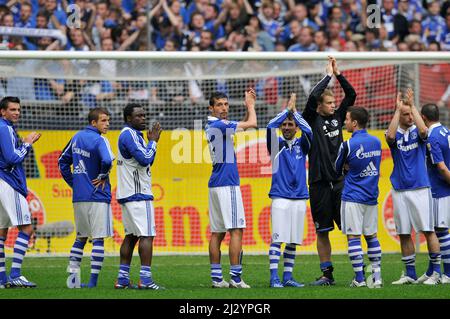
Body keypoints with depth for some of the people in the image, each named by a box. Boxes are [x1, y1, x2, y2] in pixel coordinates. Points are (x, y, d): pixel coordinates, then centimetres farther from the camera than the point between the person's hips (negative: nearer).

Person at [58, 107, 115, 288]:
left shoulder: (77, 137, 11)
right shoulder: (99, 140, -12)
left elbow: (63, 162, 18)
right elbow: (107, 161, -30)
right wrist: (103, 177, -11)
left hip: (78, 197, 7)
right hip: (97, 198, -7)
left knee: (80, 237, 17)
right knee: (98, 238, -2)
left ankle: (72, 276, 9)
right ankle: (93, 280, -5)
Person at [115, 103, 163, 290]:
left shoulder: (131, 134, 19)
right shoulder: (129, 135, -12)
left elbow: (147, 162, 24)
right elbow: (145, 159, -20)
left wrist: (152, 142, 11)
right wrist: (152, 142, -6)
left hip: (127, 195, 10)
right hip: (138, 194, -10)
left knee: (131, 236, 11)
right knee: (147, 235, -11)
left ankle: (122, 279, 10)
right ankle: (145, 279, -16)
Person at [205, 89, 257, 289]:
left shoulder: (211, 127, 14)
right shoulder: (219, 125, -13)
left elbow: (242, 125, 25)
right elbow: (252, 124, -11)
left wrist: (249, 106, 15)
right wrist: (250, 105, 6)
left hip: (215, 185, 10)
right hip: (227, 184, -10)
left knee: (217, 232, 7)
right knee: (236, 230, -10)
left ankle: (217, 278, 7)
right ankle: (236, 278, -14)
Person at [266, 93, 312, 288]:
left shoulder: (301, 145, 12)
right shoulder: (276, 144, 6)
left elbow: (308, 130, -8)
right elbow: (270, 126, -12)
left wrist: (294, 111, -2)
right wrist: (287, 109, -5)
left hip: (299, 199, 3)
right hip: (280, 197, -3)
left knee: (293, 241, 5)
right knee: (277, 239, -10)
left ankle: (288, 277, 10)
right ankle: (274, 277, -11)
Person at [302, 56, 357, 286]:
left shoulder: (337, 118, 11)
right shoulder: (312, 120, 0)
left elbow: (351, 95, 8)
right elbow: (312, 97, -16)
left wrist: (338, 74, 0)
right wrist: (328, 75, -8)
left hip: (340, 181, 3)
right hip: (320, 183, -3)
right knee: (322, 231, 4)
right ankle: (327, 274, 10)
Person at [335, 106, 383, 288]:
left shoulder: (348, 145, -12)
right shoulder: (377, 142, 6)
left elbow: (338, 169, 1)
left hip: (353, 198, -6)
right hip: (372, 197, 6)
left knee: (353, 237, -1)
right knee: (371, 236, 12)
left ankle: (359, 278, -4)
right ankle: (376, 276, 8)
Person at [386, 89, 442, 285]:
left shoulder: (417, 131, 4)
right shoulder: (395, 134, 6)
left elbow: (423, 131, -20)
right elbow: (390, 136, -18)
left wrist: (412, 105, -16)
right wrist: (397, 109, -15)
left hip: (420, 188, -2)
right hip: (399, 190, 2)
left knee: (428, 230, -6)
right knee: (404, 233, 4)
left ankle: (435, 271, -1)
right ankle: (410, 274, 11)